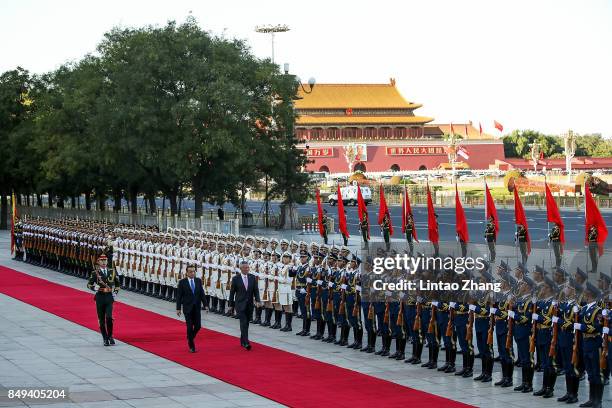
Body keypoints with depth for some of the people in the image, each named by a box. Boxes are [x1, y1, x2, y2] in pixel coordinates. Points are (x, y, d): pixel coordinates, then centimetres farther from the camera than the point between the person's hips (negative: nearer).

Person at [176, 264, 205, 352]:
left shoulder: (198, 281, 5)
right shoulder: (182, 282, -5)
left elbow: (202, 293, 6)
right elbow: (179, 296, -4)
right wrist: (178, 308, -7)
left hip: (197, 308, 3)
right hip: (187, 308, -3)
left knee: (198, 326, 2)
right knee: (190, 327, -2)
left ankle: (190, 338, 32)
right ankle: (191, 346, 8)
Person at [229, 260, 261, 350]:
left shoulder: (252, 278, 4)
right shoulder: (235, 278, -5)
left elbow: (256, 290, 2)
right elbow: (232, 292, 1)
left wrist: (257, 300, -13)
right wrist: (232, 304, 2)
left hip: (249, 305, 4)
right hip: (240, 304, -4)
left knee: (246, 323, 11)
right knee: (243, 323, -14)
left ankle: (242, 341, 25)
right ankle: (246, 342, -20)